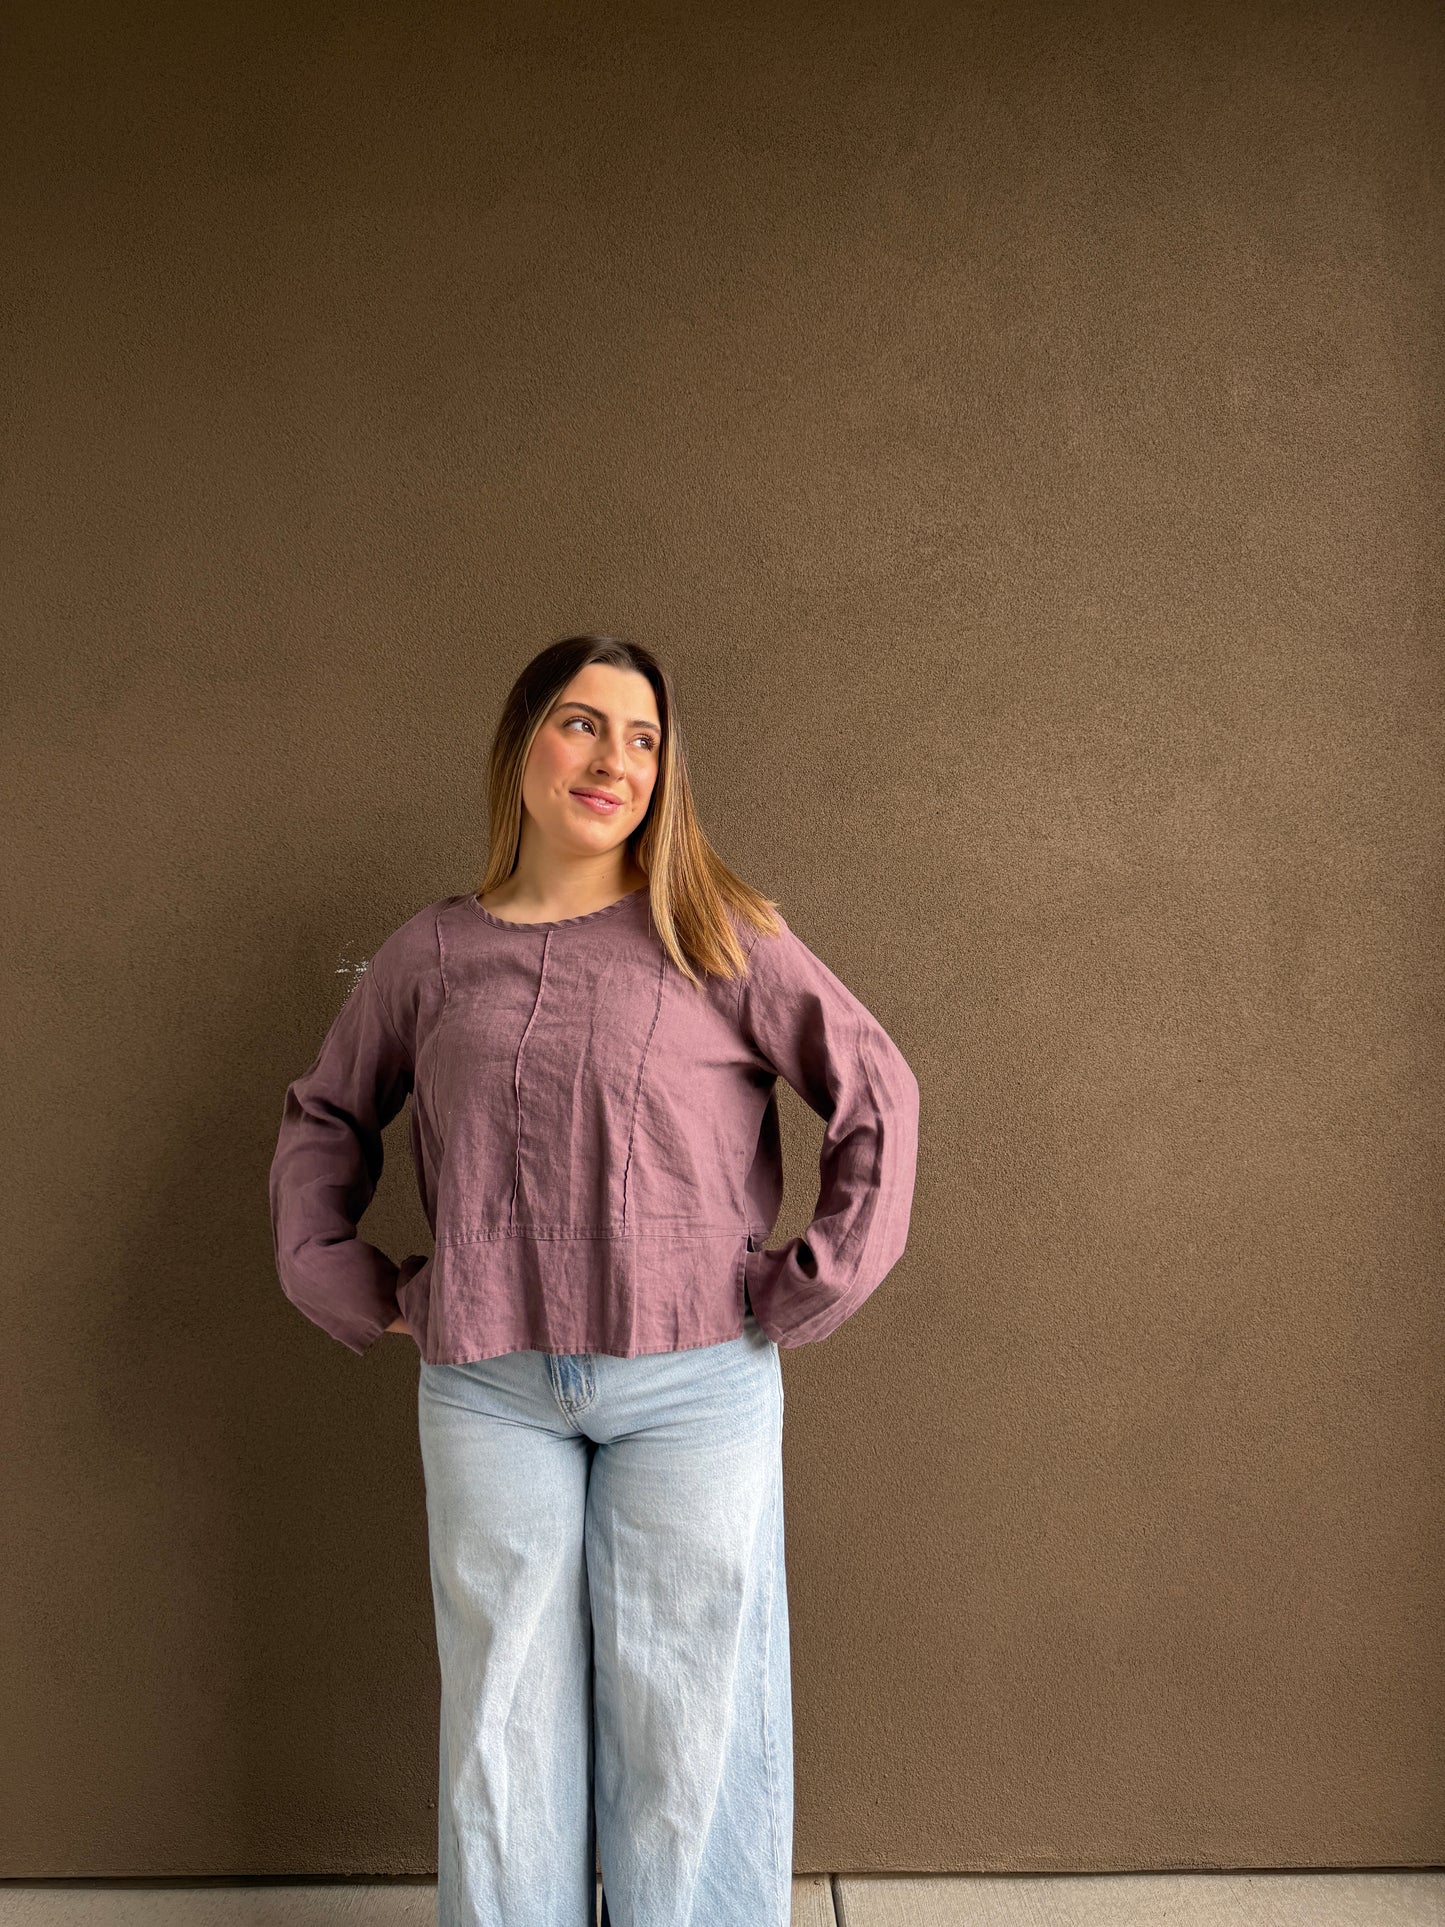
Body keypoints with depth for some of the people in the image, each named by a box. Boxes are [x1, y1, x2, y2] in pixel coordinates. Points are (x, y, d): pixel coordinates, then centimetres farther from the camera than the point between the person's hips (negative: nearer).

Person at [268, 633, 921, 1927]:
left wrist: (820, 1281, -3)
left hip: (694, 1380, -1)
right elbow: (324, 1114, 20)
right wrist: (336, 1275, 10)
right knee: (503, 1708, 13)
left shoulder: (718, 937, -1)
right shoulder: (432, 954, 6)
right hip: (486, 1391, 2)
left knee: (683, 1711, 8)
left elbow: (877, 1090, 1)